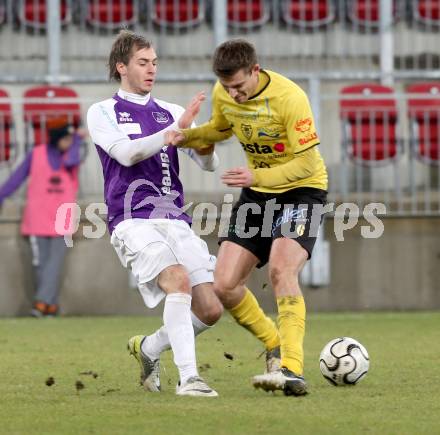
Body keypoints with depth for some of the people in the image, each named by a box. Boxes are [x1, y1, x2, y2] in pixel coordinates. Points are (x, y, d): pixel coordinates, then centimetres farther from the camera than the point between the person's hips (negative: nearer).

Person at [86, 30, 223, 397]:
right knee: (179, 279, -31)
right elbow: (126, 153, -11)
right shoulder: (103, 112, 7)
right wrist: (177, 129, -21)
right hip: (133, 221, -5)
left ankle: (149, 347, 21)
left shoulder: (170, 113, 18)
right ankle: (188, 378, -32)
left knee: (210, 310, -6)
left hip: (175, 221, 5)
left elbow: (209, 164, 11)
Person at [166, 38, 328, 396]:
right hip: (257, 191, 7)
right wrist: (187, 136, -5)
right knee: (224, 286, -3)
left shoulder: (288, 98, -25)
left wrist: (257, 177, -36)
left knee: (281, 269, -30)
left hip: (301, 189, -7)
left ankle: (293, 372, -34)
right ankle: (277, 348, 18)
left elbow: (306, 163, -23)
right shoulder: (223, 94, -7)